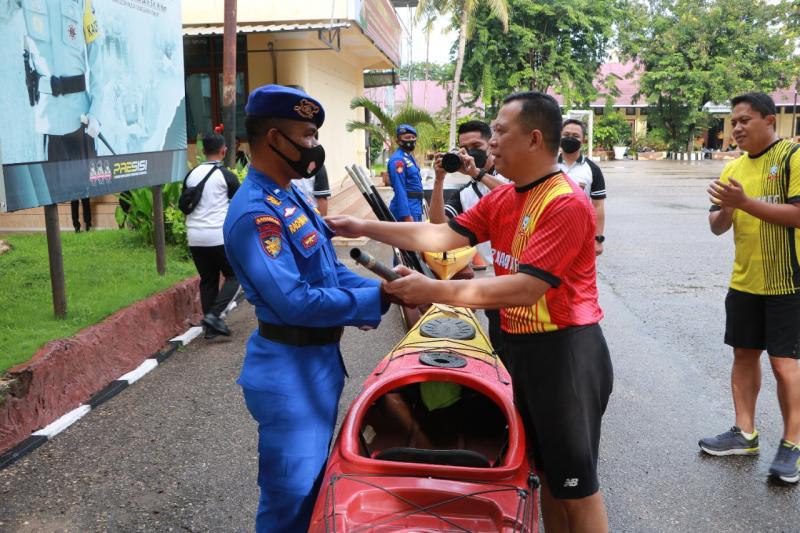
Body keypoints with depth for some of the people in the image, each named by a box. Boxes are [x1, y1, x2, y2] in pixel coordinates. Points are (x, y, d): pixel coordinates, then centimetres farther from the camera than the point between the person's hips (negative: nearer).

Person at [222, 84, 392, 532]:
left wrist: (386, 289, -4)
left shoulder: (291, 196, 9)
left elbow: (332, 271, 10)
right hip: (290, 370, -10)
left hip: (321, 357, 10)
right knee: (290, 495, 7)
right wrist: (378, 299, -23)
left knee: (314, 481, 25)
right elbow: (296, 302, -29)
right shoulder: (255, 213, -23)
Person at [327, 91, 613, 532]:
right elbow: (444, 235, 4)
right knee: (546, 471, 23)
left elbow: (525, 288, -28)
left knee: (577, 485, 6)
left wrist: (434, 290, -28)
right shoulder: (501, 200, 6)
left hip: (566, 352, -8)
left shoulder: (567, 203, -22)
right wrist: (364, 228, 1)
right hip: (521, 347, 9)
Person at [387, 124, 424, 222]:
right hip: (407, 207, -10)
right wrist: (406, 215, -28)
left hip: (415, 206, 10)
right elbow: (400, 190, -23)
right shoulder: (398, 160, -16)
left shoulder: (409, 157, 15)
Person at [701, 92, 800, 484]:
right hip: (744, 282, 6)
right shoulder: (733, 168, 9)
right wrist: (724, 209, -14)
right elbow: (717, 226, 8)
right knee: (744, 353, 12)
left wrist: (745, 202, -25)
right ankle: (744, 433, 26)